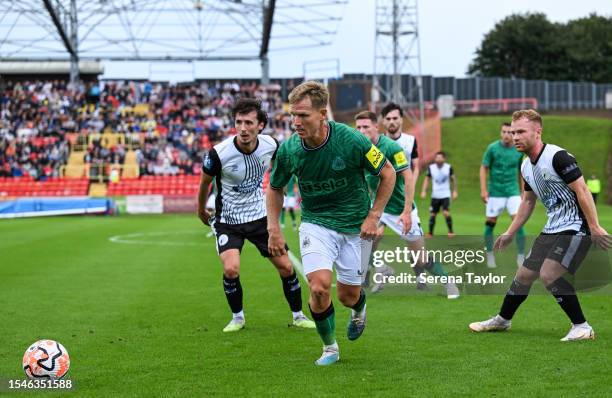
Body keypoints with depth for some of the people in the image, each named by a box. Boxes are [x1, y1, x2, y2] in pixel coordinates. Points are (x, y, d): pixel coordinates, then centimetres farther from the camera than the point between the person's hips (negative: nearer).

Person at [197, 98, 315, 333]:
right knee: (231, 269, -21)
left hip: (260, 216, 3)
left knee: (286, 267, 4)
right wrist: (201, 210, 12)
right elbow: (205, 182, -3)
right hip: (228, 221, -3)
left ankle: (298, 316, 24)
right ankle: (237, 317, 4)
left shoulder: (270, 146, -14)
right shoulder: (219, 154, -25)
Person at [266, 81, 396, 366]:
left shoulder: (351, 140, -22)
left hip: (355, 226, -1)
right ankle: (329, 348, 5)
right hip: (316, 223, 1)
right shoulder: (288, 150, -13)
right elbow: (275, 188, 8)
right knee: (319, 286, -19)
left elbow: (387, 173, -6)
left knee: (348, 296, 5)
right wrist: (273, 229, -1)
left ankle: (359, 308, 46)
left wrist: (374, 216, -9)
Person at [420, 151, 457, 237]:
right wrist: (423, 191, -3)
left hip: (445, 195, -2)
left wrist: (454, 191, 6)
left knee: (446, 213, -16)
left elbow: (453, 179, 7)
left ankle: (451, 231, -2)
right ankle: (430, 233, 17)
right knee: (432, 214, 4)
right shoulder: (431, 168, -3)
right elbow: (427, 179, 6)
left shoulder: (448, 167, -6)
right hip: (435, 195, 2)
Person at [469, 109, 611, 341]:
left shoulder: (558, 157, -20)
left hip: (575, 227, -9)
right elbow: (528, 202, 22)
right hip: (552, 229, 9)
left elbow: (582, 191, -21)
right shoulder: (526, 167, 8)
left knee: (548, 275, -23)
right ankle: (502, 320, 34)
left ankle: (582, 327, -13)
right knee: (524, 275, 13)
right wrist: (510, 233, 24)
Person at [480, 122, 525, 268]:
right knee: (490, 223, 3)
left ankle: (521, 257, -3)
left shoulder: (519, 150, 0)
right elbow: (484, 168, -2)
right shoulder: (492, 148, -7)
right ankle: (490, 255, 18)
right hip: (495, 193, -1)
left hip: (513, 191, 1)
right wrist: (483, 190, -9)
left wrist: (523, 191, 14)